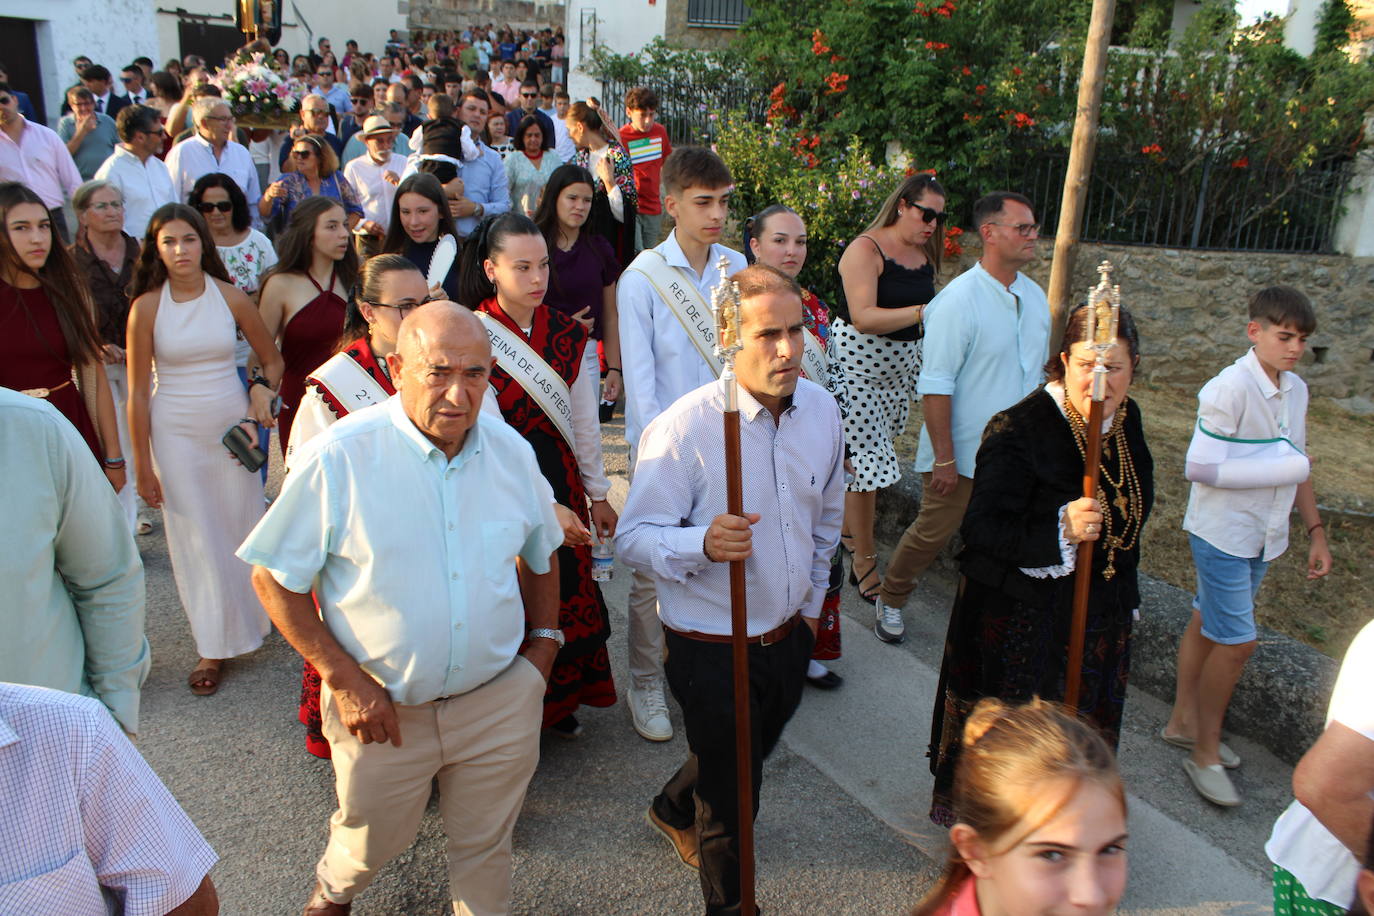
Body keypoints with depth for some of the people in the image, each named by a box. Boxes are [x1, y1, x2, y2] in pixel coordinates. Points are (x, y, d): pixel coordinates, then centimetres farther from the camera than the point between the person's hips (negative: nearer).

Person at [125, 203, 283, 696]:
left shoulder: (230, 297, -3)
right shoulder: (147, 307, -6)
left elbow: (271, 359, 10)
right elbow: (137, 392, -3)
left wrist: (262, 396, -8)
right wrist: (142, 466, -2)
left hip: (231, 423, 1)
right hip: (175, 432, -1)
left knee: (240, 527, 8)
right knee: (195, 538, 4)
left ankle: (247, 617, 30)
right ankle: (215, 646, 14)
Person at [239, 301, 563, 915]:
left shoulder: (511, 451, -5)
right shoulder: (339, 457, -19)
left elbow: (541, 552, 12)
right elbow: (273, 576, -11)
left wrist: (544, 640, 5)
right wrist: (344, 678, -15)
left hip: (500, 700, 2)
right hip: (382, 706, -2)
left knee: (485, 845, 20)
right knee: (370, 842, 23)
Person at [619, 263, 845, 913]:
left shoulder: (821, 408, -4)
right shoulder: (683, 428, -24)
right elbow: (634, 538, -22)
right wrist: (703, 543, -41)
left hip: (789, 635, 7)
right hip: (712, 650, -6)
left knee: (748, 756, 30)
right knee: (733, 797, 11)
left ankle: (675, 811, 61)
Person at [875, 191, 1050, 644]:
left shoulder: (1035, 297, 5)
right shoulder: (959, 299, -17)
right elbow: (935, 385, -18)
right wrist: (944, 457, -19)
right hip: (962, 452, -6)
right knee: (933, 531, 5)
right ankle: (890, 599, 27)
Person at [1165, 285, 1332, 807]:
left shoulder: (1295, 390, 6)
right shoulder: (1230, 388, -19)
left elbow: (1297, 466, 16)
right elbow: (1201, 467, -23)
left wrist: (1315, 530, 14)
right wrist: (1280, 469, -20)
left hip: (1261, 537, 7)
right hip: (1223, 534, -7)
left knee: (1208, 625, 18)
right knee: (1237, 642, -4)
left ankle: (1183, 721, 33)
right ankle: (1205, 754, 11)